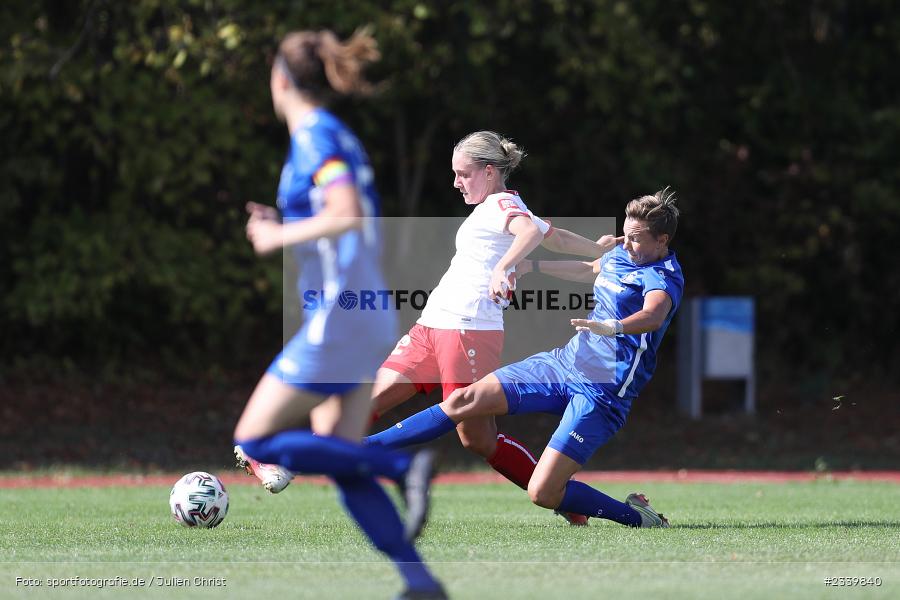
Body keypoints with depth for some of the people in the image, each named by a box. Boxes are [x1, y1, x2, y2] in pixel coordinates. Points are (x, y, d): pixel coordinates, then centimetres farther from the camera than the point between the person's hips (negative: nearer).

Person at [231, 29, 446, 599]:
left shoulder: (315, 136, -11)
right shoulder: (339, 137, 17)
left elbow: (348, 213, -26)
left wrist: (279, 237, -14)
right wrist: (282, 228, 17)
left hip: (336, 318, -9)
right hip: (368, 319, 9)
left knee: (255, 442, -4)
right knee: (344, 466, 8)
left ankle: (403, 465, -13)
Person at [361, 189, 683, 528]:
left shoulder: (665, 277, -16)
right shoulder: (619, 256, 10)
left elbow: (654, 315, -39)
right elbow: (589, 271, 34)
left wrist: (612, 327, -57)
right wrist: (533, 266, 35)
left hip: (601, 394, -8)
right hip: (564, 362, 8)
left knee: (542, 493, -19)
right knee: (465, 401, -2)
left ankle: (636, 515, 1)